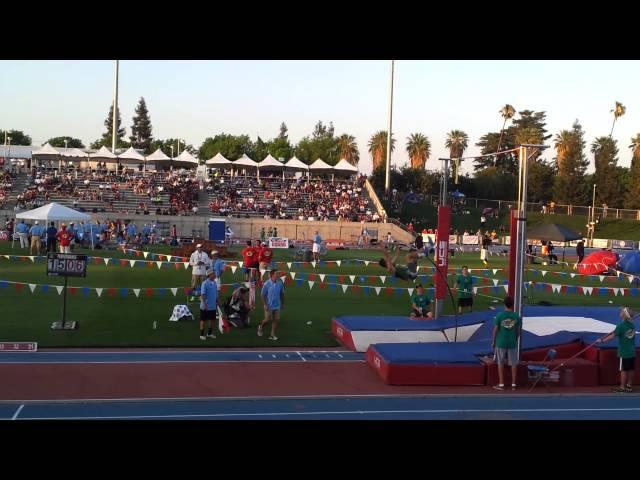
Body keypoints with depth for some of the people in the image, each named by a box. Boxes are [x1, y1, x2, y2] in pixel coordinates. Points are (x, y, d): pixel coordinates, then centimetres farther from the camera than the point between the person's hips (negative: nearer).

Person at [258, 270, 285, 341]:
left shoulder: (280, 283, -4)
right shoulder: (267, 284, -14)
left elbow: (282, 294, 8)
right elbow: (263, 295, -7)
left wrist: (283, 303, 12)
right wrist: (265, 305, -12)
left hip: (277, 305, 3)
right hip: (269, 306, -3)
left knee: (276, 320, 0)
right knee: (268, 320, 3)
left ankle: (272, 335, 10)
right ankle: (260, 327, 34)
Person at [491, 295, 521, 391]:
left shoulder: (499, 315, -10)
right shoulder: (516, 316, -5)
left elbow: (495, 330, -6)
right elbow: (518, 331, 3)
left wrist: (493, 342, 6)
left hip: (501, 343, -1)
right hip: (512, 343, 1)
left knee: (500, 363, 10)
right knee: (513, 363, 11)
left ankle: (501, 384, 11)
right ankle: (513, 384, 14)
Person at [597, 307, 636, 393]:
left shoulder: (621, 326, -17)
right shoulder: (632, 325, 3)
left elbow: (612, 336, -15)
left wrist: (602, 340, -8)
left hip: (624, 352, -6)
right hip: (632, 352, 6)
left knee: (623, 370, 1)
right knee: (631, 369, 11)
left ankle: (622, 387, 8)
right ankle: (629, 386, 21)